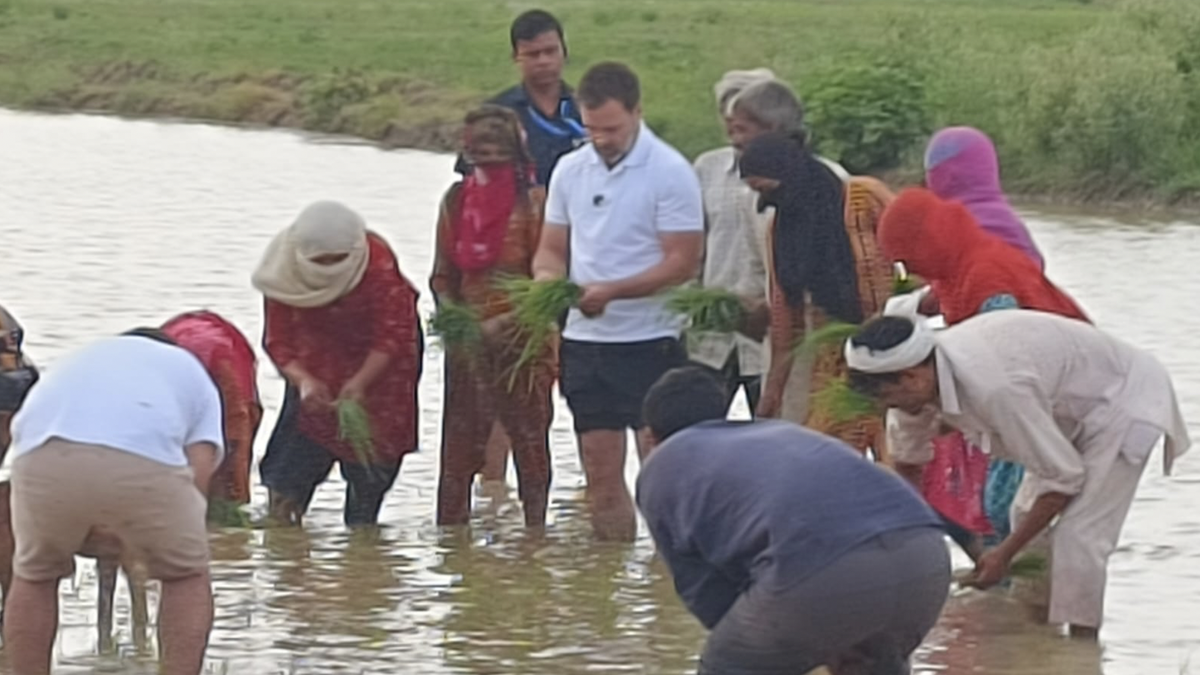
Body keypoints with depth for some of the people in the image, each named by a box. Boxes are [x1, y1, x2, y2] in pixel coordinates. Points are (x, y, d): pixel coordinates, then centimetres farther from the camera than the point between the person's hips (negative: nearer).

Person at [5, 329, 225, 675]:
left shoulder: (79, 358, 44)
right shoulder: (190, 371, 35)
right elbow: (199, 470, 18)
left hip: (41, 455, 2)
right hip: (143, 461, -2)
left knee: (34, 577, 27)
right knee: (188, 576, 22)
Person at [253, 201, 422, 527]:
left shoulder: (379, 264, -35)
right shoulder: (283, 272, -27)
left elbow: (392, 337, -31)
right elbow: (278, 341, -21)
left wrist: (360, 383, -45)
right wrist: (302, 380, -41)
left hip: (379, 360, -2)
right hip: (318, 358, 2)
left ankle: (361, 527, 4)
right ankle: (281, 521, -4)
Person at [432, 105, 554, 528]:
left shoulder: (533, 201, -7)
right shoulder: (457, 200, 9)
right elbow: (442, 275, 14)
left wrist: (503, 323, -18)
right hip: (467, 344, 5)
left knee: (530, 441, -1)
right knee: (458, 446, 5)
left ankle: (535, 527, 7)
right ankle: (450, 529, 10)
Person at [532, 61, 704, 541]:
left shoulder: (670, 173, -9)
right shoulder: (570, 170, 9)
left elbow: (682, 263, -13)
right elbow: (552, 248, 15)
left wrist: (610, 290, -23)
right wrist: (548, 278, -9)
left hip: (649, 339, -6)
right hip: (583, 339, 6)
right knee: (601, 472, 7)